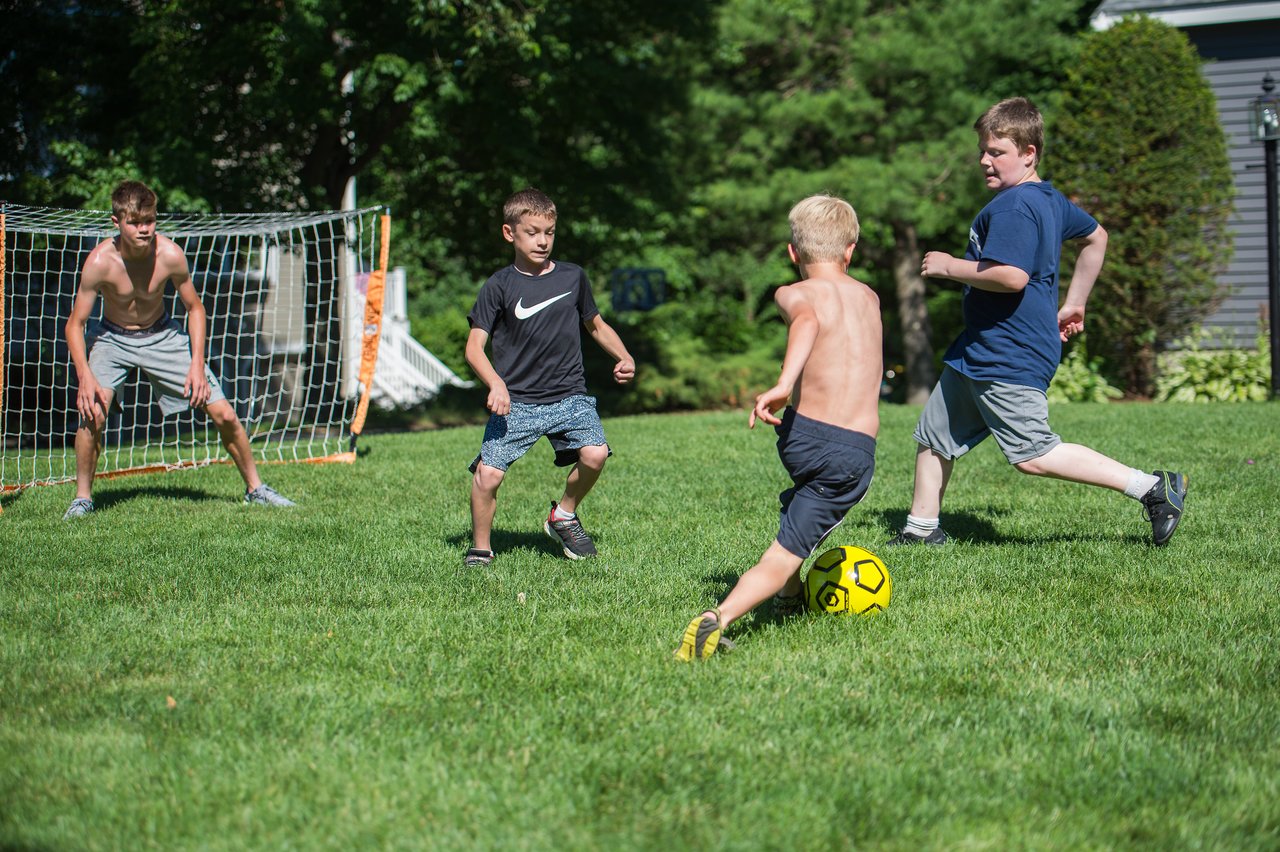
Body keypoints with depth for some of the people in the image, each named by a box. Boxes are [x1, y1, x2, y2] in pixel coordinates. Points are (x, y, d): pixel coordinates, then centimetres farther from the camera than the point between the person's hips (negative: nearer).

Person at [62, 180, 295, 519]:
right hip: (112, 338, -1)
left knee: (224, 414, -4)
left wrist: (197, 365, -15)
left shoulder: (170, 255, -23)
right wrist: (85, 376, -30)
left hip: (162, 335, 1)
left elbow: (194, 308, -6)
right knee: (93, 412, -27)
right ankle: (82, 498, -6)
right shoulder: (100, 261, -26)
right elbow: (75, 324, -17)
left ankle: (254, 488, 18)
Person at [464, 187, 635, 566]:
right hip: (516, 402, -2)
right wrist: (496, 384, -22)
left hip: (569, 396, 2)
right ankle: (480, 549, 8)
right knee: (487, 474, -15)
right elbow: (474, 346, -5)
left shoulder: (573, 277, 9)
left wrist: (623, 358, 8)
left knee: (594, 454, -22)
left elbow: (596, 325, 24)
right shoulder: (499, 286, 0)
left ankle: (564, 514, 8)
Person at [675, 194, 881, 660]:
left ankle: (790, 593, 45)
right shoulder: (869, 297, 16)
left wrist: (784, 384, -35)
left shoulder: (795, 293, 2)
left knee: (801, 498, 36)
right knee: (783, 556, -1)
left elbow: (807, 321, -21)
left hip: (804, 434, 0)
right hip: (857, 453, 0)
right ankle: (719, 618, -24)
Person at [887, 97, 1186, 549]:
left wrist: (949, 266, -16)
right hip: (979, 352, 11)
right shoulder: (1050, 199, 14)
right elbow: (1097, 237, 28)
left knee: (1034, 456, -9)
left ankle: (1152, 486, -5)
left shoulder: (1012, 206, -19)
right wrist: (1074, 303, 31)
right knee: (934, 434, 15)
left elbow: (1011, 276, -30)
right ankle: (921, 528, 26)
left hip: (1007, 359, -11)